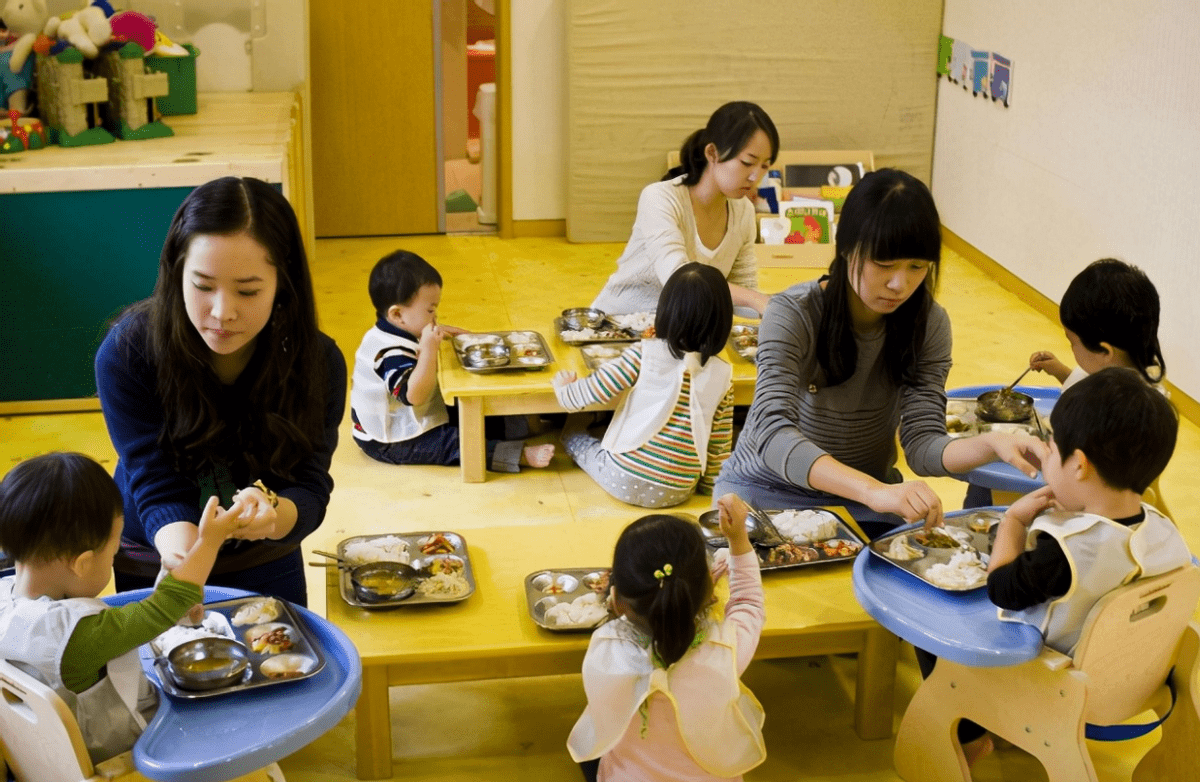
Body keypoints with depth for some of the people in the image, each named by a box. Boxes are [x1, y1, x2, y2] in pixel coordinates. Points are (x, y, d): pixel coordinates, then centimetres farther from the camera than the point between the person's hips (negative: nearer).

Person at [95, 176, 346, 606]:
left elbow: (310, 488, -25)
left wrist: (274, 514, -49)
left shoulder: (317, 362, -22)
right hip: (151, 566, -1)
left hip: (266, 565, 2)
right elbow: (158, 489, -27)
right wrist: (186, 565, -47)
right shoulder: (126, 354, -27)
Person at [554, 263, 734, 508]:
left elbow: (591, 392, -9)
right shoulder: (722, 376, -6)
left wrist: (564, 389, 13)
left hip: (624, 480, -3)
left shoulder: (645, 353, -13)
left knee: (572, 434, 27)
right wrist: (709, 485, 18)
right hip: (677, 494, 3)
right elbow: (720, 446, 1)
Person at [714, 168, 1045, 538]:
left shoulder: (929, 324, -8)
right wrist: (875, 491, -52)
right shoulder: (793, 314, -21)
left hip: (865, 493, 4)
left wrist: (990, 444, -36)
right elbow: (774, 436, -36)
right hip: (769, 489, -3)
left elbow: (922, 444, -13)